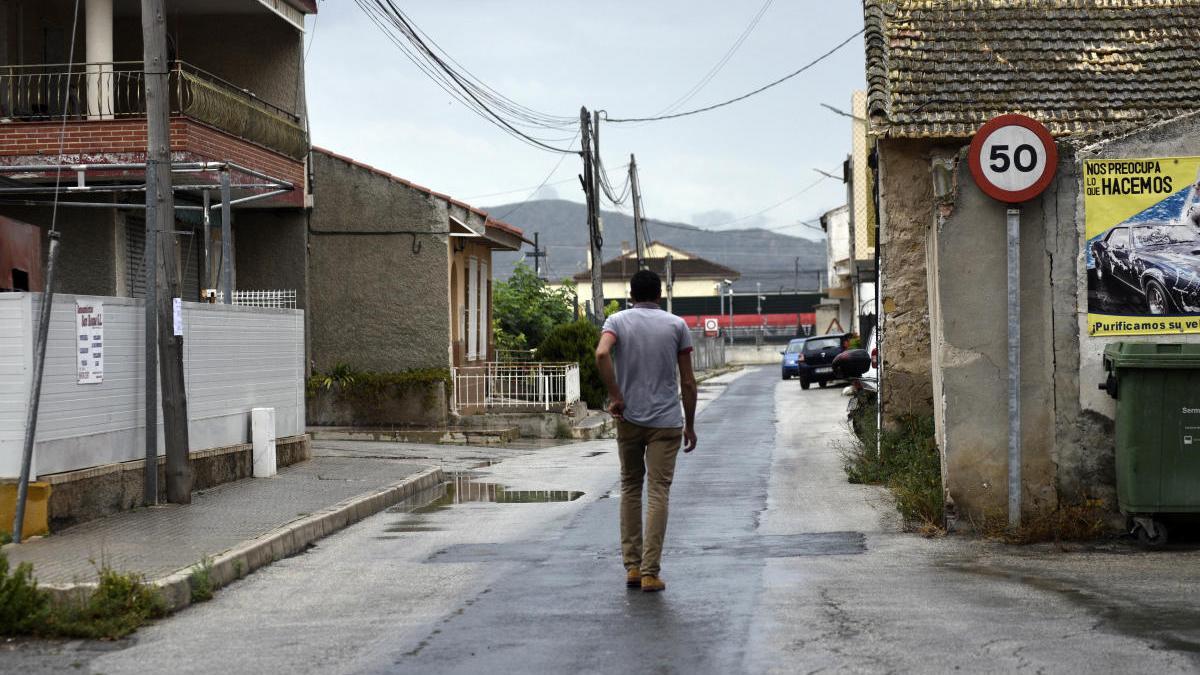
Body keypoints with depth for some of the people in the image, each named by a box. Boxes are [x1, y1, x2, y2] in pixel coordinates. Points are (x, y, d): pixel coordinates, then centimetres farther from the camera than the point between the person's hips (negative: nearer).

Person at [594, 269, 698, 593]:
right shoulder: (677, 325, 2)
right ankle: (650, 573, -5)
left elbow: (602, 353, -21)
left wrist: (615, 397, -12)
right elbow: (687, 381, 0)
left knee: (630, 488, 15)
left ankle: (632, 566, 14)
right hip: (666, 421, -1)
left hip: (629, 419, 1)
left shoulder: (617, 321, 1)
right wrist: (690, 424, 9)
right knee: (658, 493, -1)